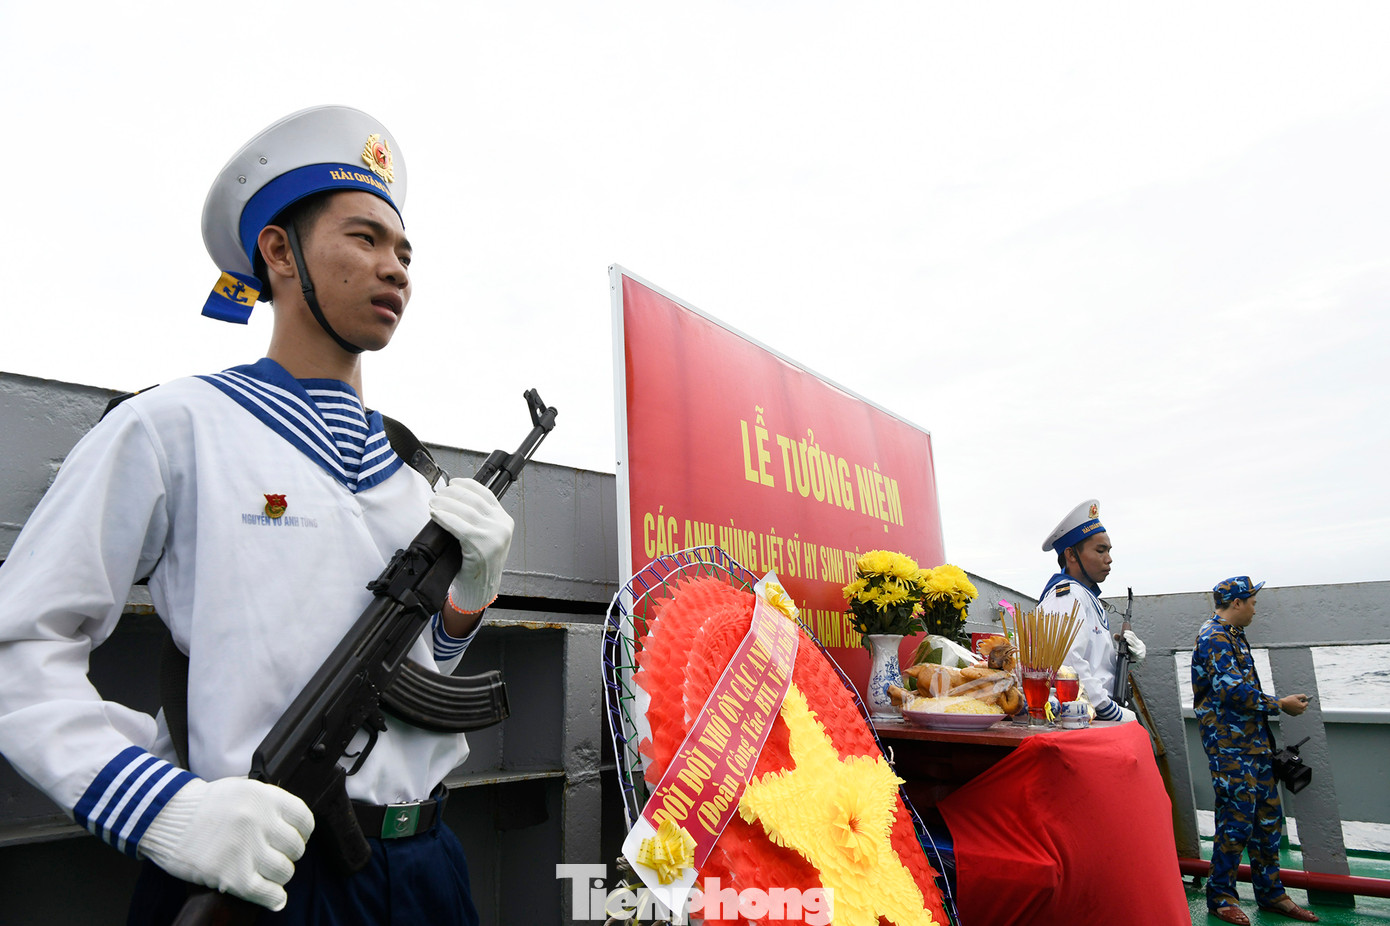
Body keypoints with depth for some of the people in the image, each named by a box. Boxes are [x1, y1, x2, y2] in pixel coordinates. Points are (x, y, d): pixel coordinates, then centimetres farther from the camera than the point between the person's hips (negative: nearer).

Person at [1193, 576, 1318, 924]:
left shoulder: (1233, 635, 18)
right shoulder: (1214, 636, -15)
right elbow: (1232, 689, -23)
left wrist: (1276, 703, 13)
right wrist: (1281, 705, -13)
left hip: (1252, 738, 10)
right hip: (1229, 742, -10)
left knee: (1267, 815, 14)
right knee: (1237, 817, -5)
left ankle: (1270, 892, 25)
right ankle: (1221, 897, 8)